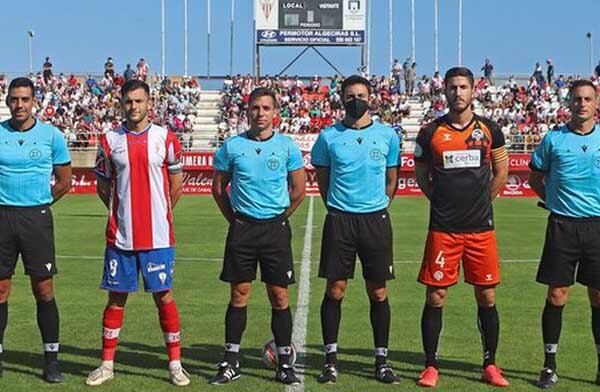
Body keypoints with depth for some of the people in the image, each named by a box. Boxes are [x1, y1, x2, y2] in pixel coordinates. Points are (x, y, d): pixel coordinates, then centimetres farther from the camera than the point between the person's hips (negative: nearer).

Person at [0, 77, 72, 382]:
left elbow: (64, 181, 9)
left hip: (37, 218, -1)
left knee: (44, 291, 0)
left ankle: (51, 360, 9)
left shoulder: (51, 135, 1)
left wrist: (37, 204, 8)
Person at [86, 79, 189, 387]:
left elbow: (176, 181, 10)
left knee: (163, 296, 3)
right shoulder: (109, 140, 3)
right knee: (116, 298, 8)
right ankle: (107, 364, 18)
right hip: (120, 235, 1)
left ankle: (175, 364, 12)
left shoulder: (165, 138, 1)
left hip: (158, 236, -1)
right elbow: (102, 186, 12)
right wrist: (121, 212, 6)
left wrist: (161, 212, 8)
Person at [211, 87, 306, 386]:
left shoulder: (287, 146, 2)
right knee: (239, 295, 4)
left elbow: (298, 190, 9)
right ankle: (231, 362, 12)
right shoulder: (232, 146, 2)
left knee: (279, 297, 2)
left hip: (276, 228, 0)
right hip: (242, 228, 0)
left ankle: (285, 363, 10)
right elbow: (218, 187, 11)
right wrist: (235, 219, 8)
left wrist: (278, 218, 9)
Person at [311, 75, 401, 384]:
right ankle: (330, 358, 12)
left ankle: (381, 359, 15)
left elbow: (391, 179, 14)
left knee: (378, 292, 5)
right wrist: (337, 207, 10)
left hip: (376, 220, 1)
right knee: (334, 290, 2)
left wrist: (378, 208, 10)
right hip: (339, 220, 0)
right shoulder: (329, 136, 2)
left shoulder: (387, 135, 4)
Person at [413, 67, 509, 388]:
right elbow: (421, 175, 12)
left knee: (487, 297, 7)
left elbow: (501, 172, 15)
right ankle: (431, 366, 13)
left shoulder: (490, 130, 5)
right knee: (435, 297, 1)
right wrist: (444, 202, 7)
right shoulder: (430, 132, 1)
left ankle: (490, 365, 20)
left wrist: (481, 203, 10)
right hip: (443, 229, -1)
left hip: (481, 228, 1)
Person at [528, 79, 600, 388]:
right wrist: (553, 200, 1)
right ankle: (549, 365, 13)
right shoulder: (554, 139, 2)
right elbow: (535, 176, 13)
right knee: (556, 296, 2)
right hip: (562, 226, -1)